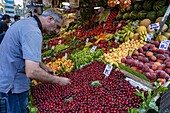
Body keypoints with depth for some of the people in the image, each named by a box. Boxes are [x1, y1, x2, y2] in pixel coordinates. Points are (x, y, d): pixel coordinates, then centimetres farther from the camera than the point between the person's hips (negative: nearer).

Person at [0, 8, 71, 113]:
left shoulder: (27, 22, 6)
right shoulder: (33, 32, -27)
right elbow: (32, 72, -34)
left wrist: (45, 68, 14)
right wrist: (58, 80, -21)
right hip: (13, 84, -10)